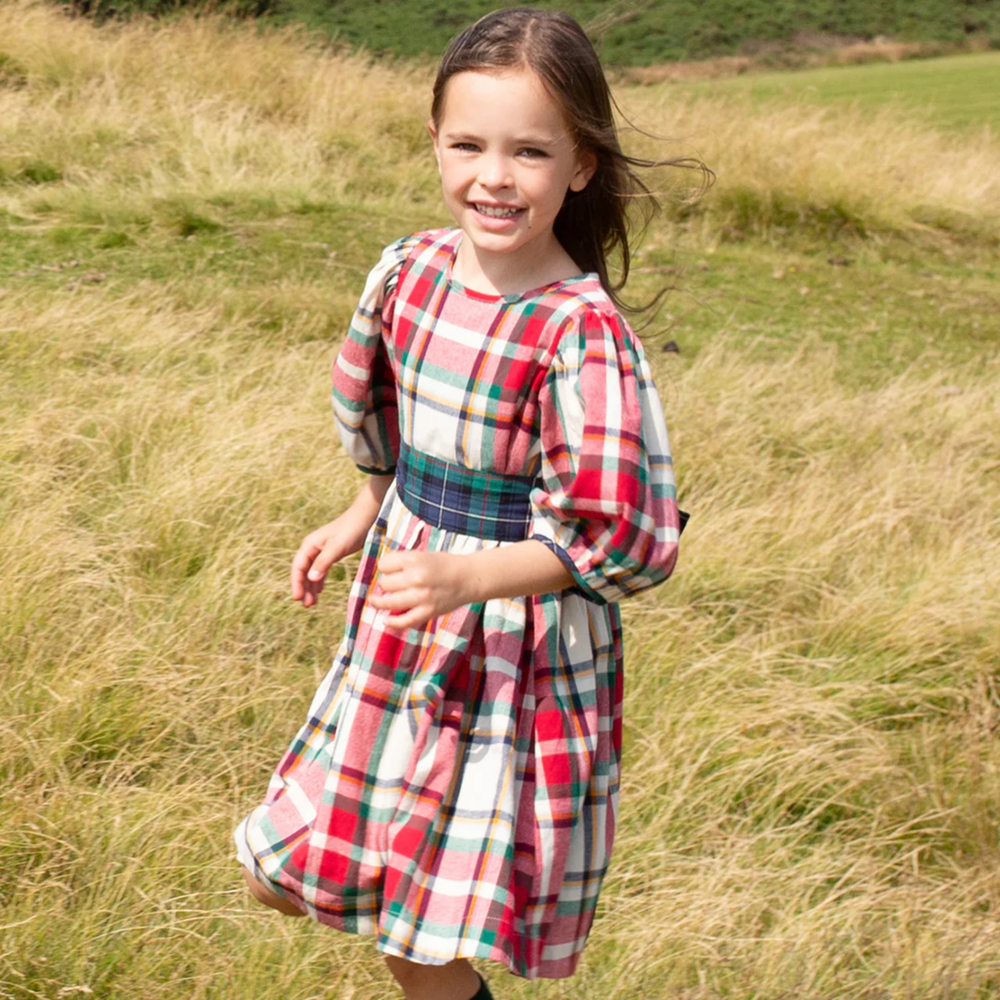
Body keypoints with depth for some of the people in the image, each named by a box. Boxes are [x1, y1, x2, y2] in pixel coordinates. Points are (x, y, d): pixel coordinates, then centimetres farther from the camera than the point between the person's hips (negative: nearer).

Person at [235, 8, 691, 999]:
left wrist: (466, 577, -29)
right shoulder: (412, 269, -4)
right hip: (402, 617, 7)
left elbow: (621, 542, -23)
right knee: (280, 877, 18)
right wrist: (360, 520, 18)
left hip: (518, 645, -7)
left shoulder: (580, 337, -24)